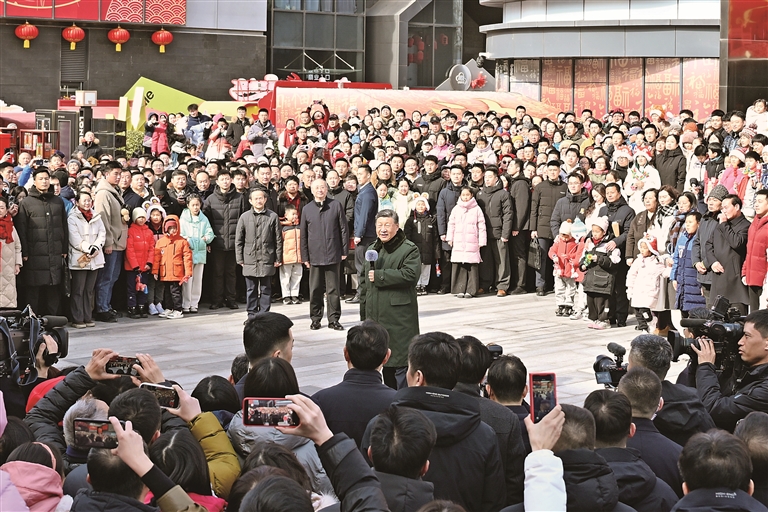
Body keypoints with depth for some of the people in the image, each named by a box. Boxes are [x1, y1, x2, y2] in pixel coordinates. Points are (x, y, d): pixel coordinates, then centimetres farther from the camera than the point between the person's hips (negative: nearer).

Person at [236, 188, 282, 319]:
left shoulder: (273, 216, 2)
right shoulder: (245, 217, 5)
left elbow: (278, 239, 5)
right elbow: (238, 240, 8)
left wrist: (278, 258, 2)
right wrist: (240, 259, 3)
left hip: (267, 260, -1)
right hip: (250, 260, 1)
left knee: (265, 289, 3)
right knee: (252, 289, 6)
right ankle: (252, 315, 14)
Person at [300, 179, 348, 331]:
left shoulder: (336, 205, 3)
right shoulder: (307, 209, 7)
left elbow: (343, 229, 4)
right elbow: (303, 235, 9)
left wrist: (344, 250, 0)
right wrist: (305, 256, 5)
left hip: (333, 255, -1)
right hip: (315, 256, 1)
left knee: (333, 289, 3)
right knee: (315, 290, 5)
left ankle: (334, 319, 9)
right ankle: (315, 319, 14)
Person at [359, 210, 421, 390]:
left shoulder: (409, 249, -5)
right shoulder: (372, 250, 18)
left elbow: (410, 275, -21)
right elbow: (363, 282, 22)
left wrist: (379, 276, -16)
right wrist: (364, 313, 17)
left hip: (400, 316, -7)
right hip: (376, 317, 7)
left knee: (401, 361, -8)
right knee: (384, 361, 13)